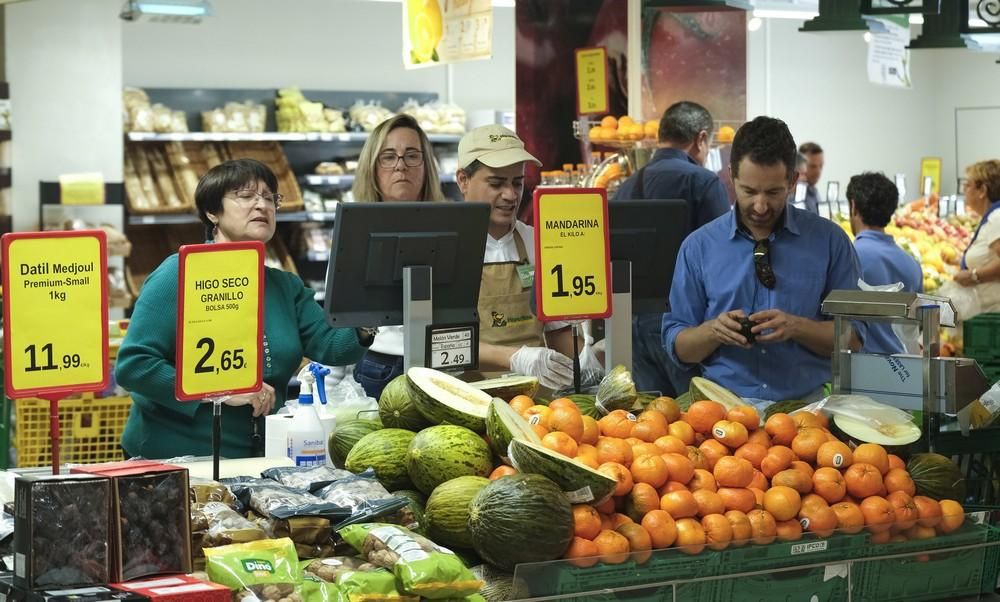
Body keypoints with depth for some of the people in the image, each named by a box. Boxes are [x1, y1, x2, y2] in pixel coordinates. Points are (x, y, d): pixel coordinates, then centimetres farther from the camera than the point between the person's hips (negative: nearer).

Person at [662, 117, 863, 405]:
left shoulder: (829, 241, 6)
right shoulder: (698, 246, 7)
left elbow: (853, 339, 5)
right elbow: (678, 347, 9)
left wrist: (796, 327, -12)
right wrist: (714, 330, -11)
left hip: (809, 404, 1)